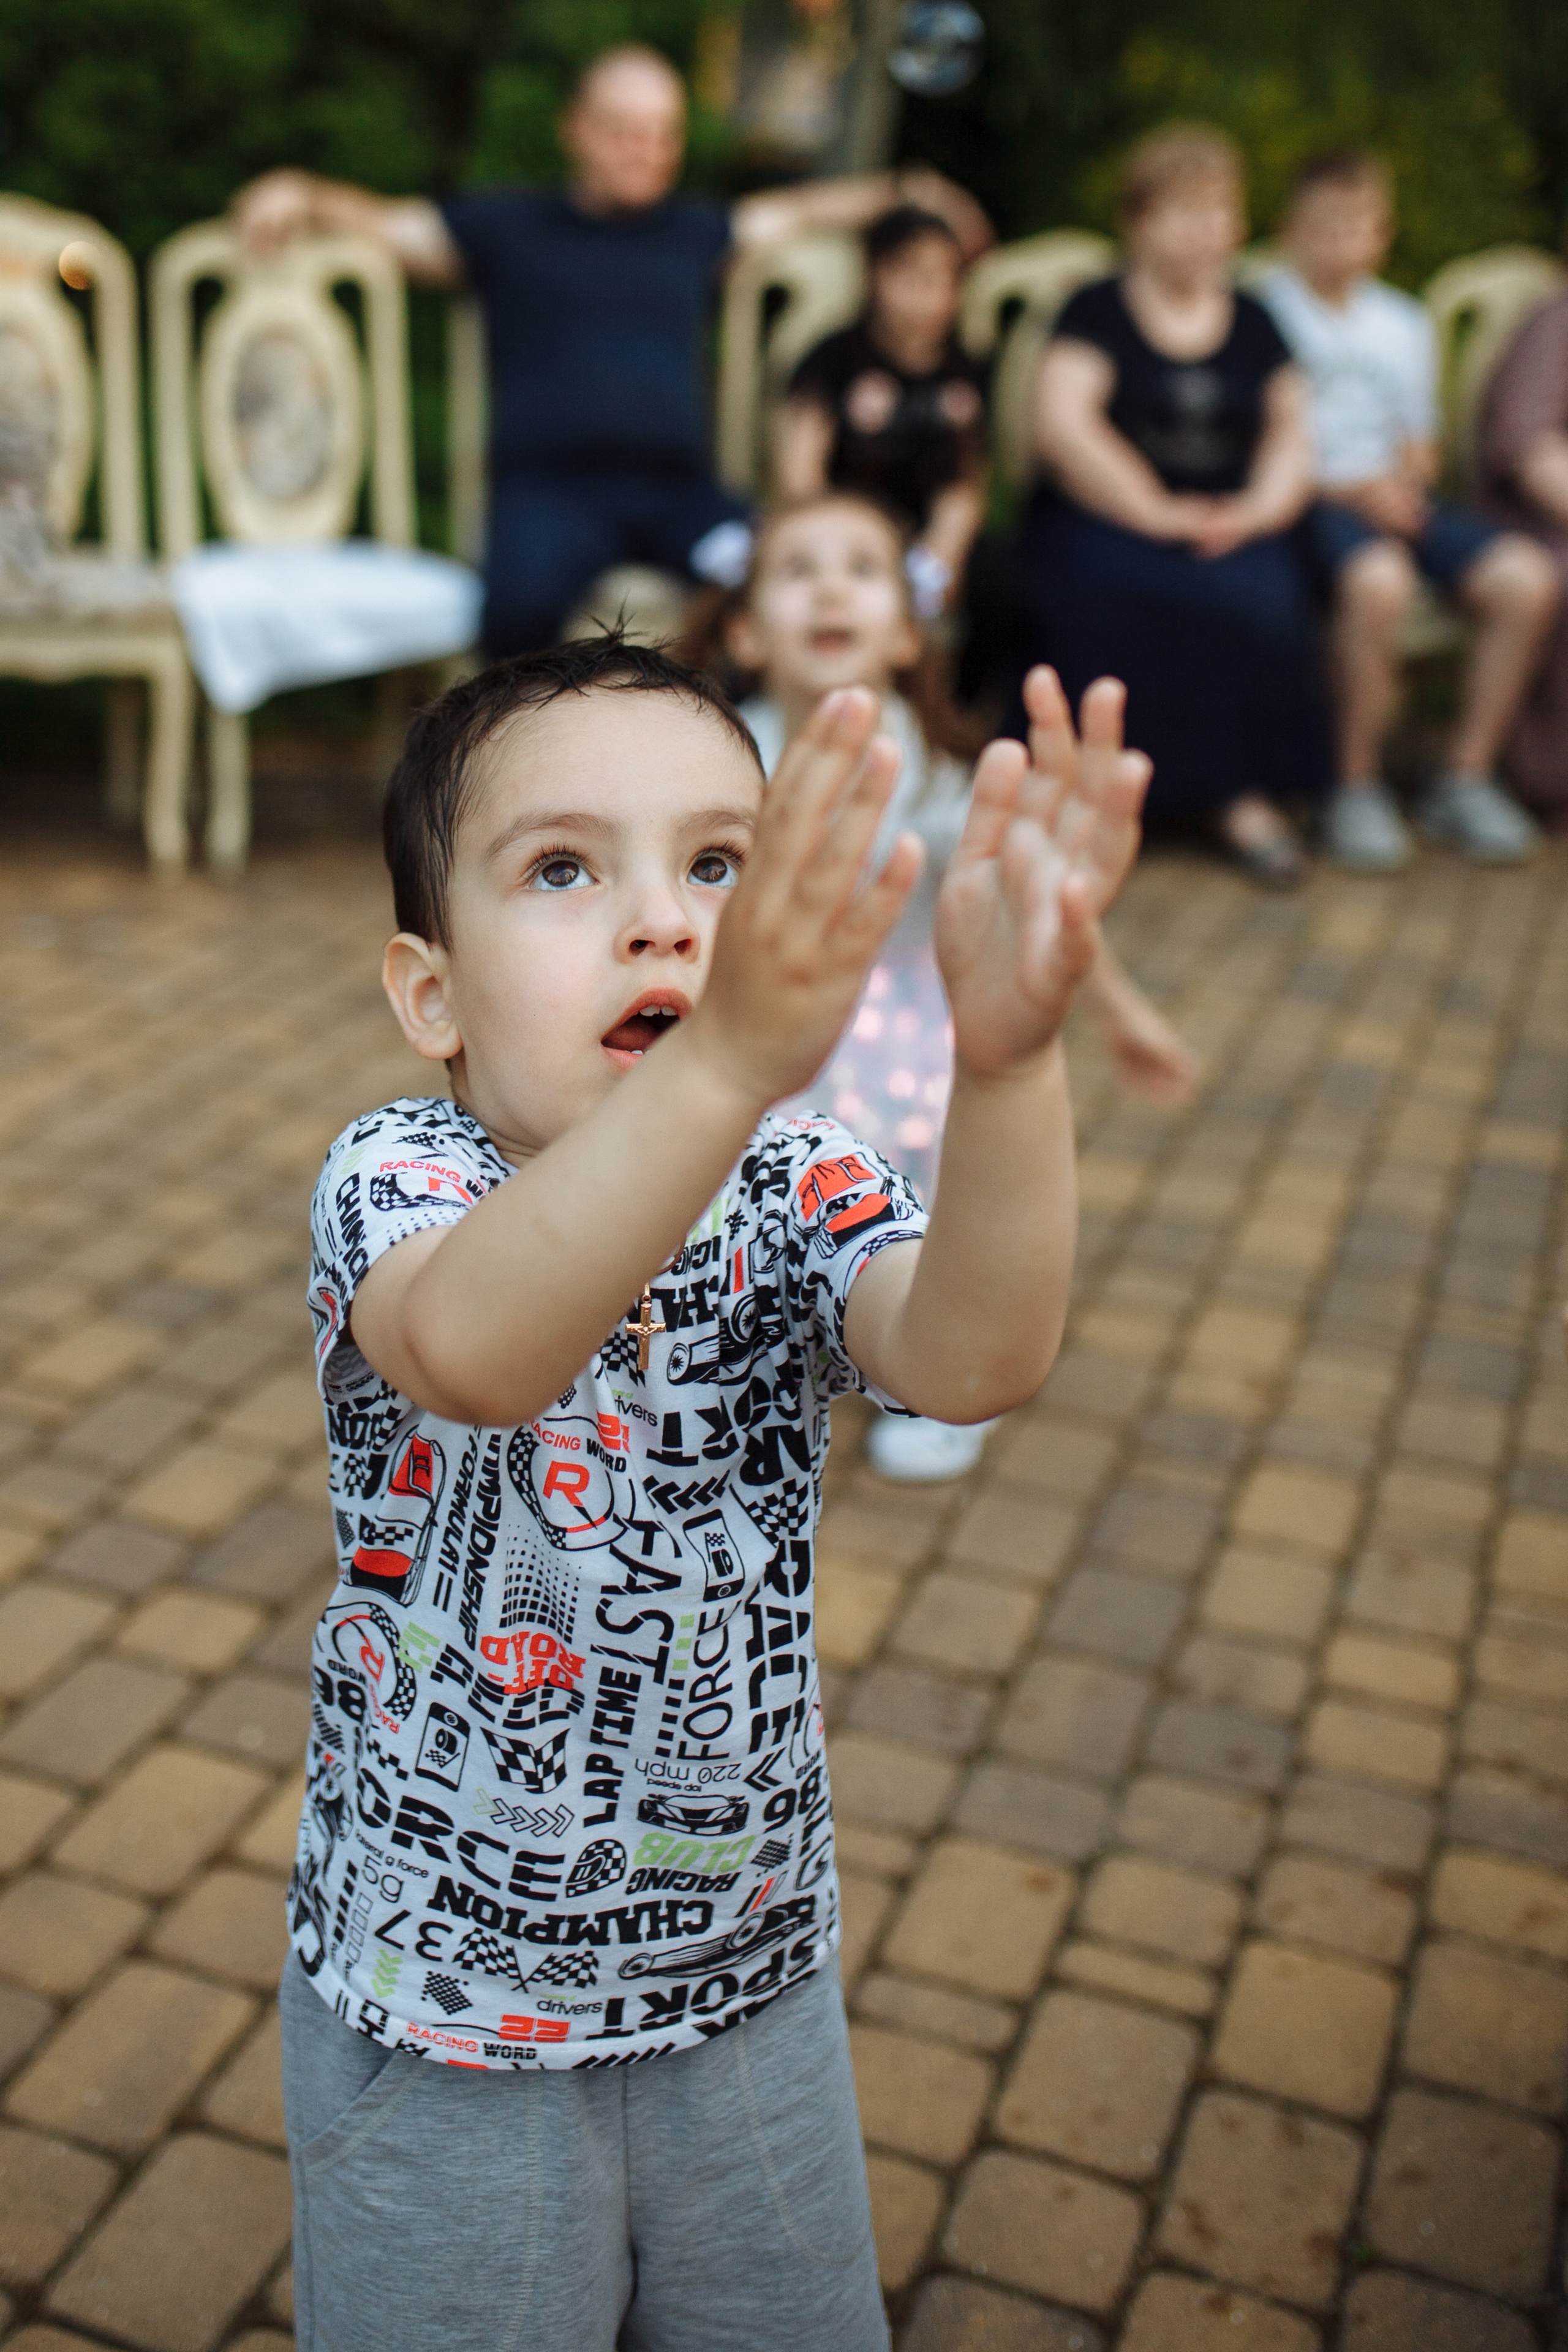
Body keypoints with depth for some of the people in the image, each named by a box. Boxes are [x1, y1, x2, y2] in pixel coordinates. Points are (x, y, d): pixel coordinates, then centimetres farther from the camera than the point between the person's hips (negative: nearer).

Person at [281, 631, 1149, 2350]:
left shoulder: (793, 1199, -12)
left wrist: (1009, 1055, -53)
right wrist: (730, 1060, -62)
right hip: (440, 2021, -3)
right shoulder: (396, 1180, -21)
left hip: (749, 1983, 3)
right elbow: (473, 1349, -45)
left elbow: (974, 1358, -34)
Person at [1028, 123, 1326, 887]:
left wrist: (1258, 508, -7)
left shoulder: (1252, 323, 20)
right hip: (1102, 521, -3)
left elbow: (1292, 435, 16)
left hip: (1234, 529, 3)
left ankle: (1246, 793, -20)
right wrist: (1159, 512, -15)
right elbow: (1061, 424, -8)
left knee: (1267, 594, -30)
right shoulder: (1098, 311, 6)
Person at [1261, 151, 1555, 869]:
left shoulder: (1405, 323, 23)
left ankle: (1466, 781, -7)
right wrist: (1342, 487, -14)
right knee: (1379, 580, -40)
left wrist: (1402, 480, -1)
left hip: (1391, 495, 6)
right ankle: (1357, 787, -22)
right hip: (1305, 498, -6)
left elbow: (1419, 443, 23)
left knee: (1526, 579, -19)